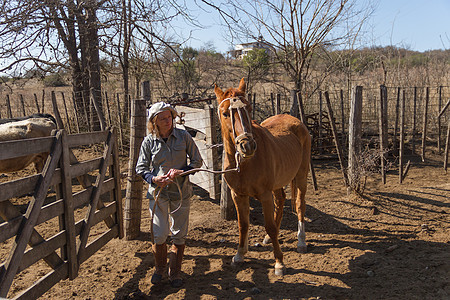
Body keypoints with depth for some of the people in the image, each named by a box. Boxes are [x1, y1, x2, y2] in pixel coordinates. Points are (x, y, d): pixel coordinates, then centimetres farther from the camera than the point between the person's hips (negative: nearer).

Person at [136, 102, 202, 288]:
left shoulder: (183, 136, -4)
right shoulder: (149, 141, -3)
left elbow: (197, 161, 0)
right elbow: (140, 168, 1)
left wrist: (181, 172, -17)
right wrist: (154, 179, -18)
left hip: (181, 192, 1)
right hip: (158, 191, 0)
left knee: (179, 236, 7)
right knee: (159, 235, -1)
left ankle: (175, 273, 26)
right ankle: (159, 269, 27)